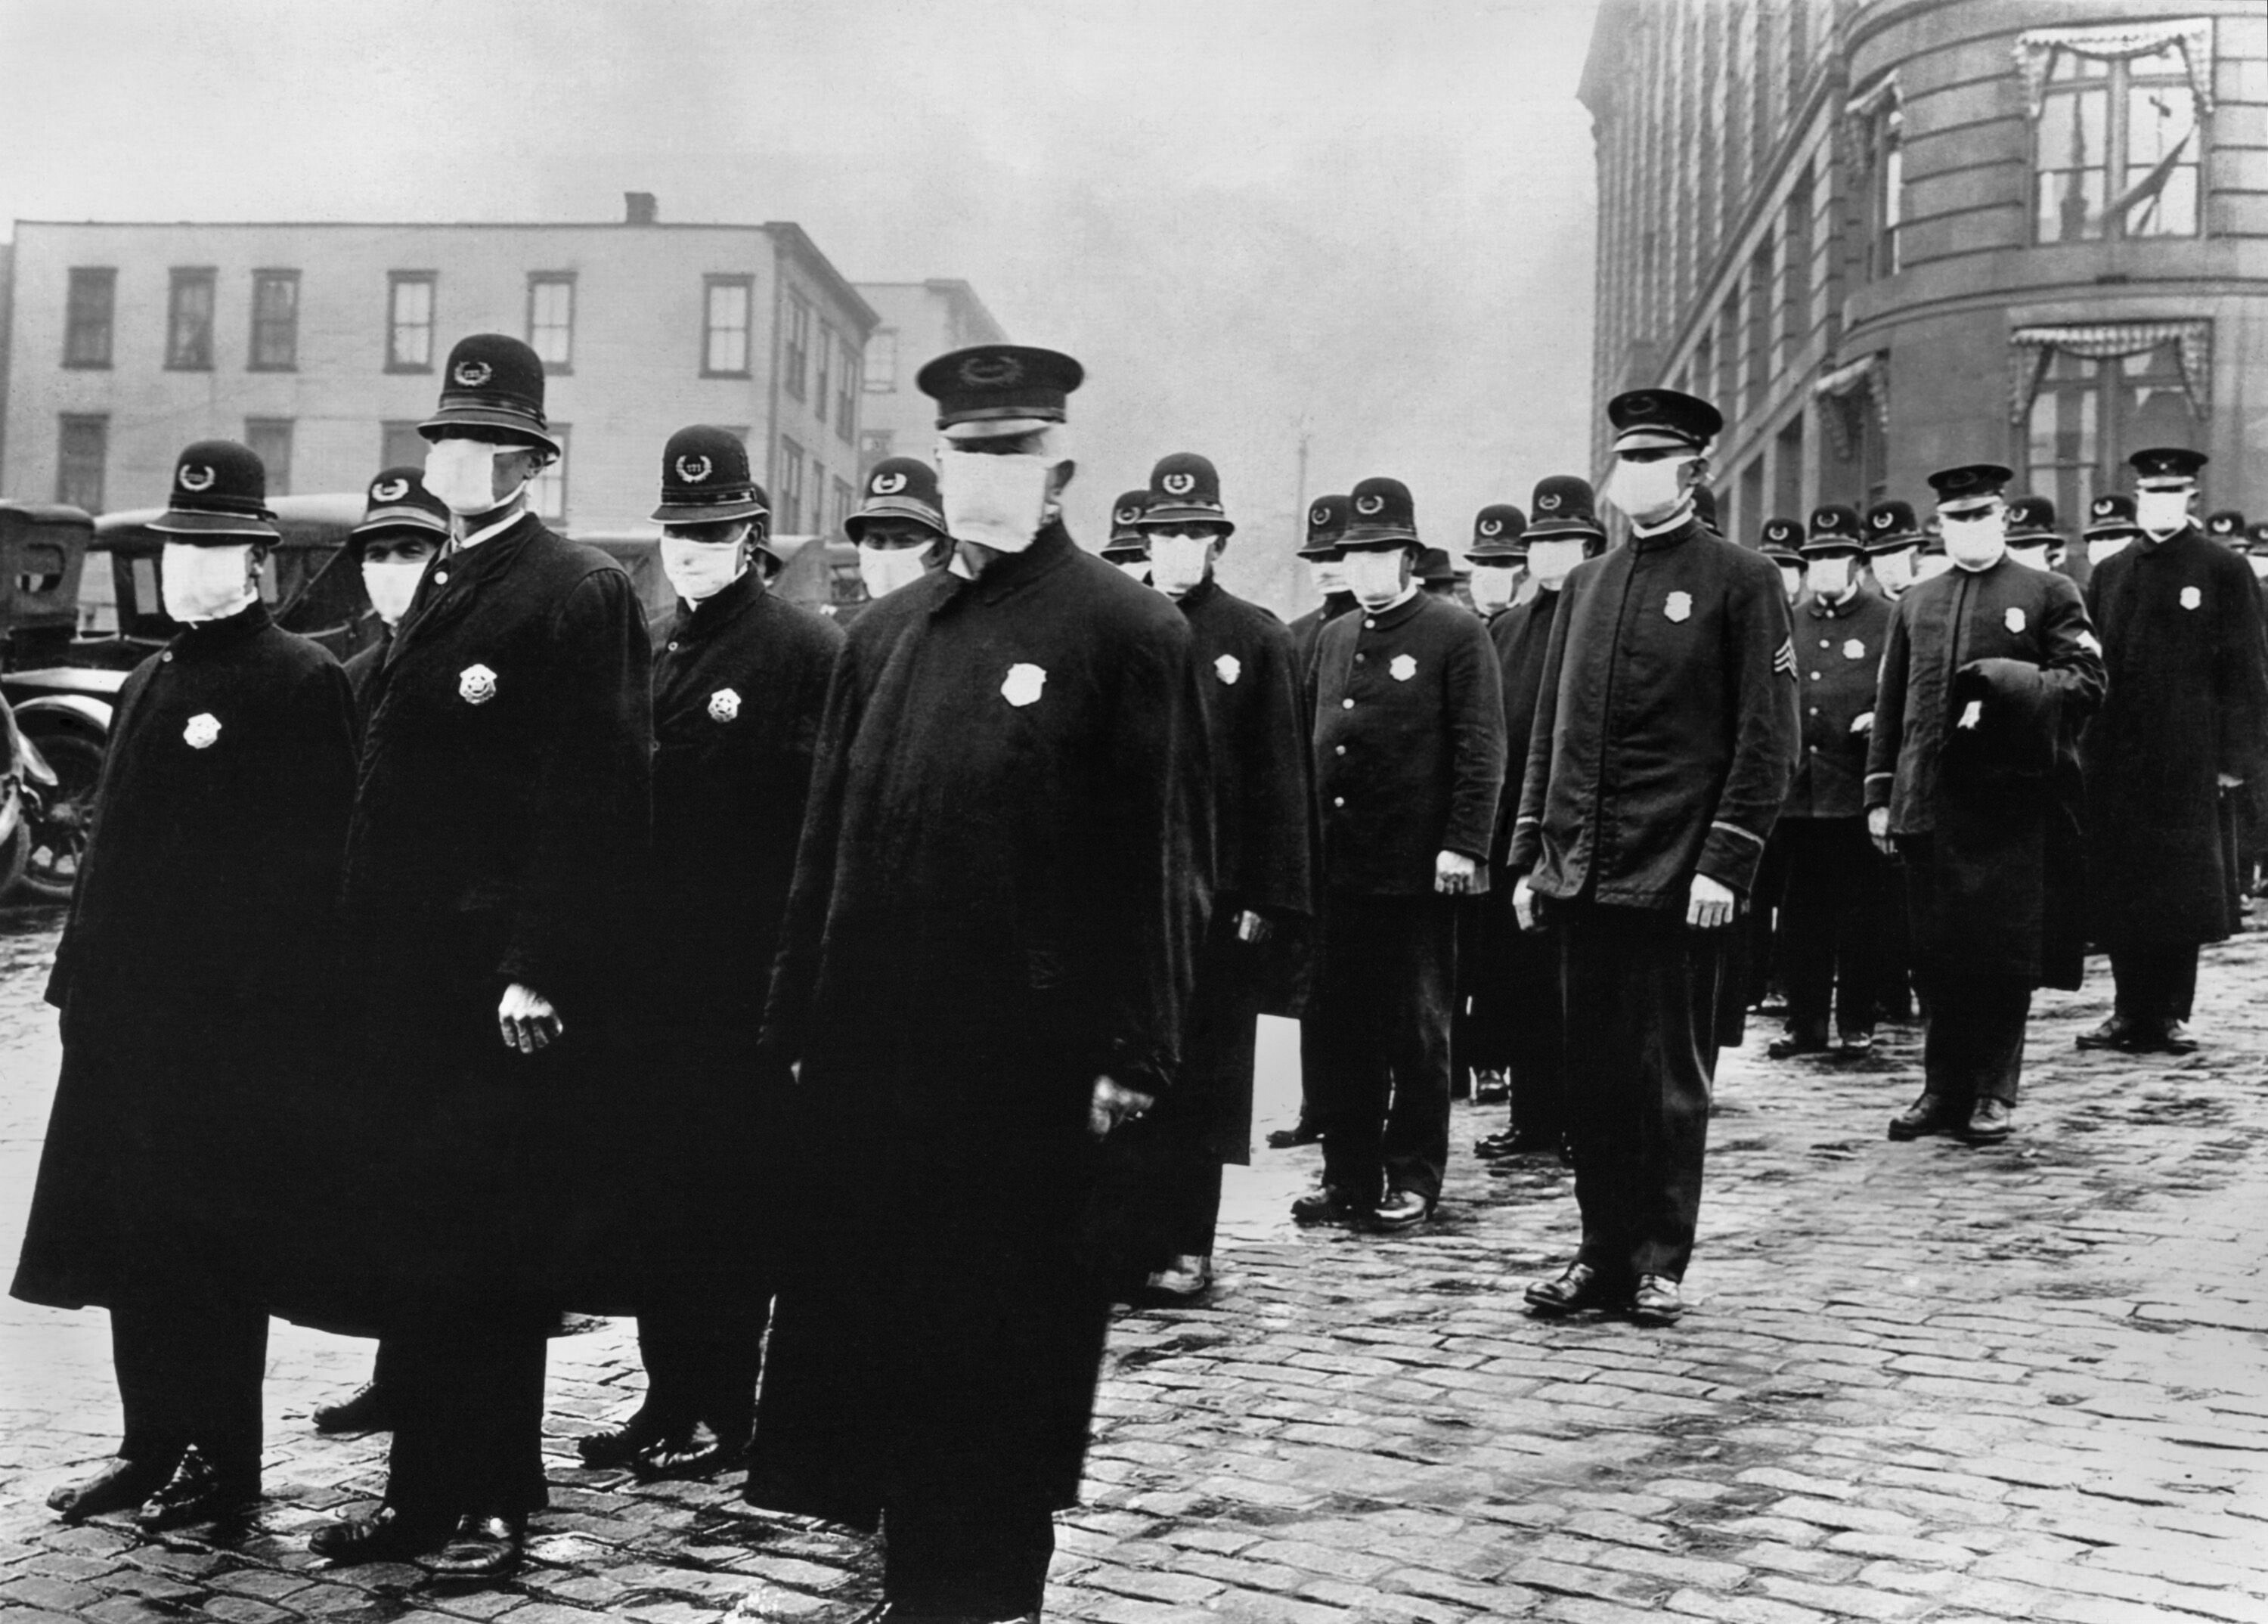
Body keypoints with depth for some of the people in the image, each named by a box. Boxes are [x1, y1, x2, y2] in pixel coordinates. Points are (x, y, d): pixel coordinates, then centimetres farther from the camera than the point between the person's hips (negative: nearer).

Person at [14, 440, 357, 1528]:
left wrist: (272, 1013, -18)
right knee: (130, 1242, 12)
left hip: (231, 1027, -8)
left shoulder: (300, 682, -9)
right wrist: (80, 979, 14)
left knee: (211, 1246, 0)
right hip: (126, 1016, 8)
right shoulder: (149, 684, 18)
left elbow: (310, 862, -14)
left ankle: (222, 1467, 12)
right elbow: (111, 843, 20)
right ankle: (154, 1447, 24)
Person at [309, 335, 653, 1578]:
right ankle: (423, 1490, 24)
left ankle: (491, 1506, 13)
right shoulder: (437, 591, 18)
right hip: (408, 983, 8)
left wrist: (538, 970, -20)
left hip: (509, 994, -8)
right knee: (397, 1243, 12)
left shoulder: (581, 593, -8)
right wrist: (365, 955, 14)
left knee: (486, 1260, -1)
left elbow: (595, 800, -15)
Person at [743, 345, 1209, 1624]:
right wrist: (801, 1023, 11)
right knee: (877, 1328, 13)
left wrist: (1130, 1056, -12)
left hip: (1028, 1070, -6)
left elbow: (1161, 860, -8)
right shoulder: (886, 634, 13)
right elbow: (829, 841, 15)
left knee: (1007, 1353, 6)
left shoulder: (1128, 631, -4)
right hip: (874, 1055, 6)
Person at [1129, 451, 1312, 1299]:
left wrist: (1266, 898, -5)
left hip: (1219, 890, -1)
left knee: (1200, 1072, 4)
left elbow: (1279, 778, 0)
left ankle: (1184, 1246, 11)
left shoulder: (1257, 640, 3)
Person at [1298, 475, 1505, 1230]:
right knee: (1338, 1026, 8)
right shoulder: (1333, 638, 16)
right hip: (1337, 868, 6)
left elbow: (1481, 749, -8)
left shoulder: (1456, 633, -2)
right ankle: (1348, 1173, 17)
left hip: (1418, 870, -5)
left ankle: (1411, 1178, 13)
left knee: (1417, 1029, 4)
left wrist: (1463, 845, -14)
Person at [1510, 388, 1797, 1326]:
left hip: (1678, 879, -5)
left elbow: (1767, 738, -7)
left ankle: (1659, 1265, 13)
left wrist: (1725, 864, -14)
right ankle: (1603, 1254, 20)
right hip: (1582, 875, 5)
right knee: (1593, 1075, 9)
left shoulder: (1741, 581, -2)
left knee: (1670, 1079, 3)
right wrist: (1529, 853, 10)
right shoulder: (1585, 586, 14)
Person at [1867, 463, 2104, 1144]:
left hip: (2011, 800, -3)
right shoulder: (1914, 604, 16)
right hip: (1928, 801, 3)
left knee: (2005, 954, 0)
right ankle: (1944, 1090, 15)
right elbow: (1890, 705, 15)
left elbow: (2086, 681, -2)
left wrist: (2010, 679, -17)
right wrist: (1880, 795, 9)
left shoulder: (2049, 594, 6)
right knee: (1937, 956, 5)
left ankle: (1994, 1095, 10)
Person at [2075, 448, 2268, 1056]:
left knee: (2184, 891, 1)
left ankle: (2170, 1015, 11)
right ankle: (2130, 1012, 15)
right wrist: (2082, 746, 4)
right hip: (2117, 759, 3)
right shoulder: (2110, 574, 11)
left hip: (2191, 762, -3)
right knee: (2121, 892, 6)